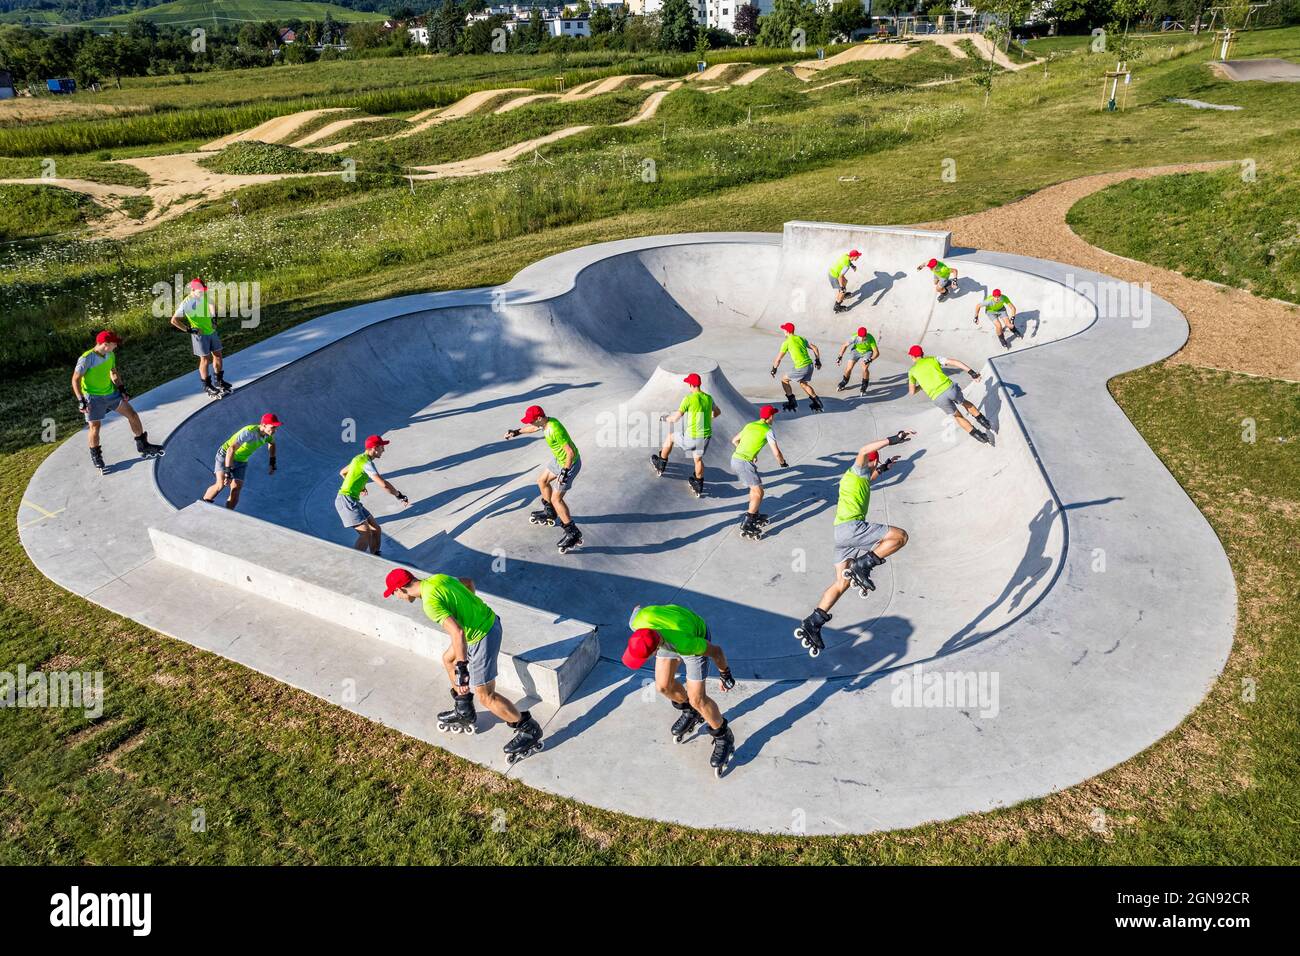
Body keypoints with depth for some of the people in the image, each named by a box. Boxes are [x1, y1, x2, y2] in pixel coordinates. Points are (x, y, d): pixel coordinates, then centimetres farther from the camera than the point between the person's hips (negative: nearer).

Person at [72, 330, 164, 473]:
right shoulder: (86, 359, -22)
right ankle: (95, 456, 21)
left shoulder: (110, 355, -2)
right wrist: (81, 401, -20)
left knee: (132, 415, 2)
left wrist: (121, 389, 7)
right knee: (94, 427, 0)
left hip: (111, 393, 6)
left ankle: (143, 445, 16)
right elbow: (75, 379, -17)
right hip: (93, 398, -6)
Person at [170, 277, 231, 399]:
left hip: (212, 331, 6)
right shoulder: (186, 303, -19)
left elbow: (211, 307, 21)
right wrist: (189, 330, -16)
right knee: (205, 359, 2)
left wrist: (214, 319, 10)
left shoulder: (205, 297, -3)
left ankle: (219, 381, 30)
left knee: (218, 355, 13)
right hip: (200, 335, -6)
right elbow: (174, 320, -15)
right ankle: (207, 386, 17)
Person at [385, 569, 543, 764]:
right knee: (448, 659, 28)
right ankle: (464, 713, 42)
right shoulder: (437, 578, 4)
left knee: (485, 695, 2)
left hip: (482, 637, -9)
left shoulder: (430, 602, -23)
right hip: (489, 620, 10)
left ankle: (529, 730, 14)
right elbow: (469, 582, 22)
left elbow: (457, 632, -33)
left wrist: (461, 668, -28)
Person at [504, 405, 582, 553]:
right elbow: (534, 428, 20)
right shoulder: (546, 422, -5)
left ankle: (573, 534, 1)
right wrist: (517, 432, 25)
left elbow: (571, 452, -31)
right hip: (559, 459, 10)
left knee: (556, 499, -6)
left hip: (569, 463, -10)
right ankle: (550, 513, 45)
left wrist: (565, 472, -26)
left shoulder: (555, 430, -34)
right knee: (542, 481, 25)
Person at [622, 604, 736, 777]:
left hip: (696, 637, -5)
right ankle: (690, 713, 37)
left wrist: (725, 675, -9)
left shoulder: (685, 644, -46)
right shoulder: (637, 622, -37)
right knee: (663, 686, 6)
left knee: (697, 699, -6)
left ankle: (723, 737, 19)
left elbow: (716, 651, -27)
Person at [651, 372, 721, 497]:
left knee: (670, 436, 21)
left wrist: (665, 418, 6)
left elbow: (676, 418, -15)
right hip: (706, 435, 5)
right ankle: (698, 487, 36)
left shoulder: (689, 399, -17)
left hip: (692, 436, -5)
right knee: (698, 458, 26)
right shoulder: (708, 398, 3)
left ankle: (661, 465, 35)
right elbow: (718, 412, 23)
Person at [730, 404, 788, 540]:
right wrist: (782, 462, 16)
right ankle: (746, 525, -9)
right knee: (758, 492, -3)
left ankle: (754, 516, 35)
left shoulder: (749, 425, 18)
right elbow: (776, 453, -5)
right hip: (745, 463, -8)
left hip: (735, 459, 8)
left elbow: (734, 441, 28)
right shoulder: (768, 431, -3)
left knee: (755, 487, 24)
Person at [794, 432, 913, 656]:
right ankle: (863, 566, -17)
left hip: (841, 532, 9)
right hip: (852, 526, -9)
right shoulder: (858, 470, 4)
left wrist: (882, 469, 59)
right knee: (900, 536, -11)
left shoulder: (853, 476, 30)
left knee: (842, 584, 9)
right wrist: (892, 440, -22)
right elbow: (864, 450, -20)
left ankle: (811, 624, 3)